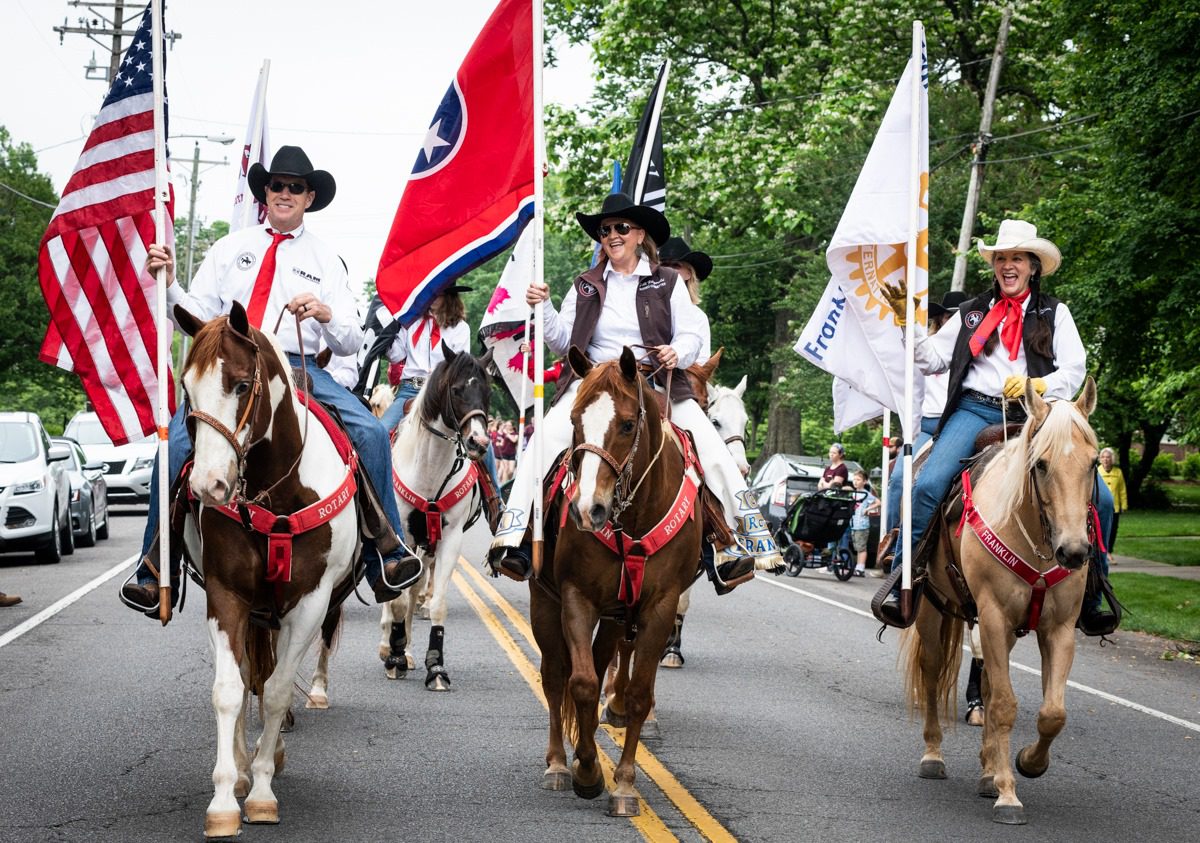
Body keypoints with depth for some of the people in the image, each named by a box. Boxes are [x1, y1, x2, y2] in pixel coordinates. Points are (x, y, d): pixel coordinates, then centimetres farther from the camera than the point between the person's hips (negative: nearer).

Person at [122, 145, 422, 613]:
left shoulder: (326, 261, 15)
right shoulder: (231, 248, 18)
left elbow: (352, 344, 10)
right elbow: (198, 316, 11)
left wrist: (326, 314, -11)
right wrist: (169, 284, -7)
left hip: (298, 368, 0)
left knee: (371, 433, -23)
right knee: (176, 445, -25)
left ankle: (386, 558, -18)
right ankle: (153, 574, -17)